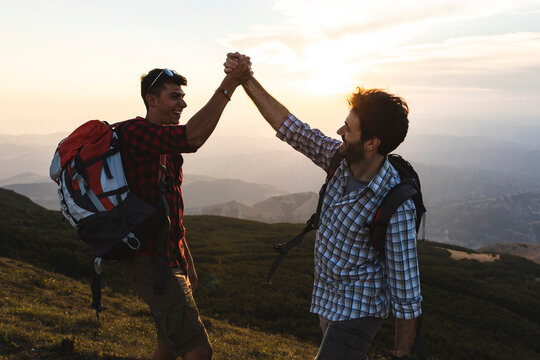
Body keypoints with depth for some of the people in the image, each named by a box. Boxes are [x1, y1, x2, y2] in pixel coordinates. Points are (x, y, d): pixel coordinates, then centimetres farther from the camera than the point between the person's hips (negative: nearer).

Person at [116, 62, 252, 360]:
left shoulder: (165, 144, 16)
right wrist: (226, 88, -29)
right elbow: (192, 138, -34)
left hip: (171, 255, 10)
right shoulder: (133, 132, -16)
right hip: (150, 262, -10)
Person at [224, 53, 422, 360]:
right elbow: (290, 126, -3)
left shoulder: (396, 208, -30)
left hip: (357, 312, -7)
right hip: (327, 301, 8)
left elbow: (406, 290, -23)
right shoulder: (342, 160, -11)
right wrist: (247, 80, -3)